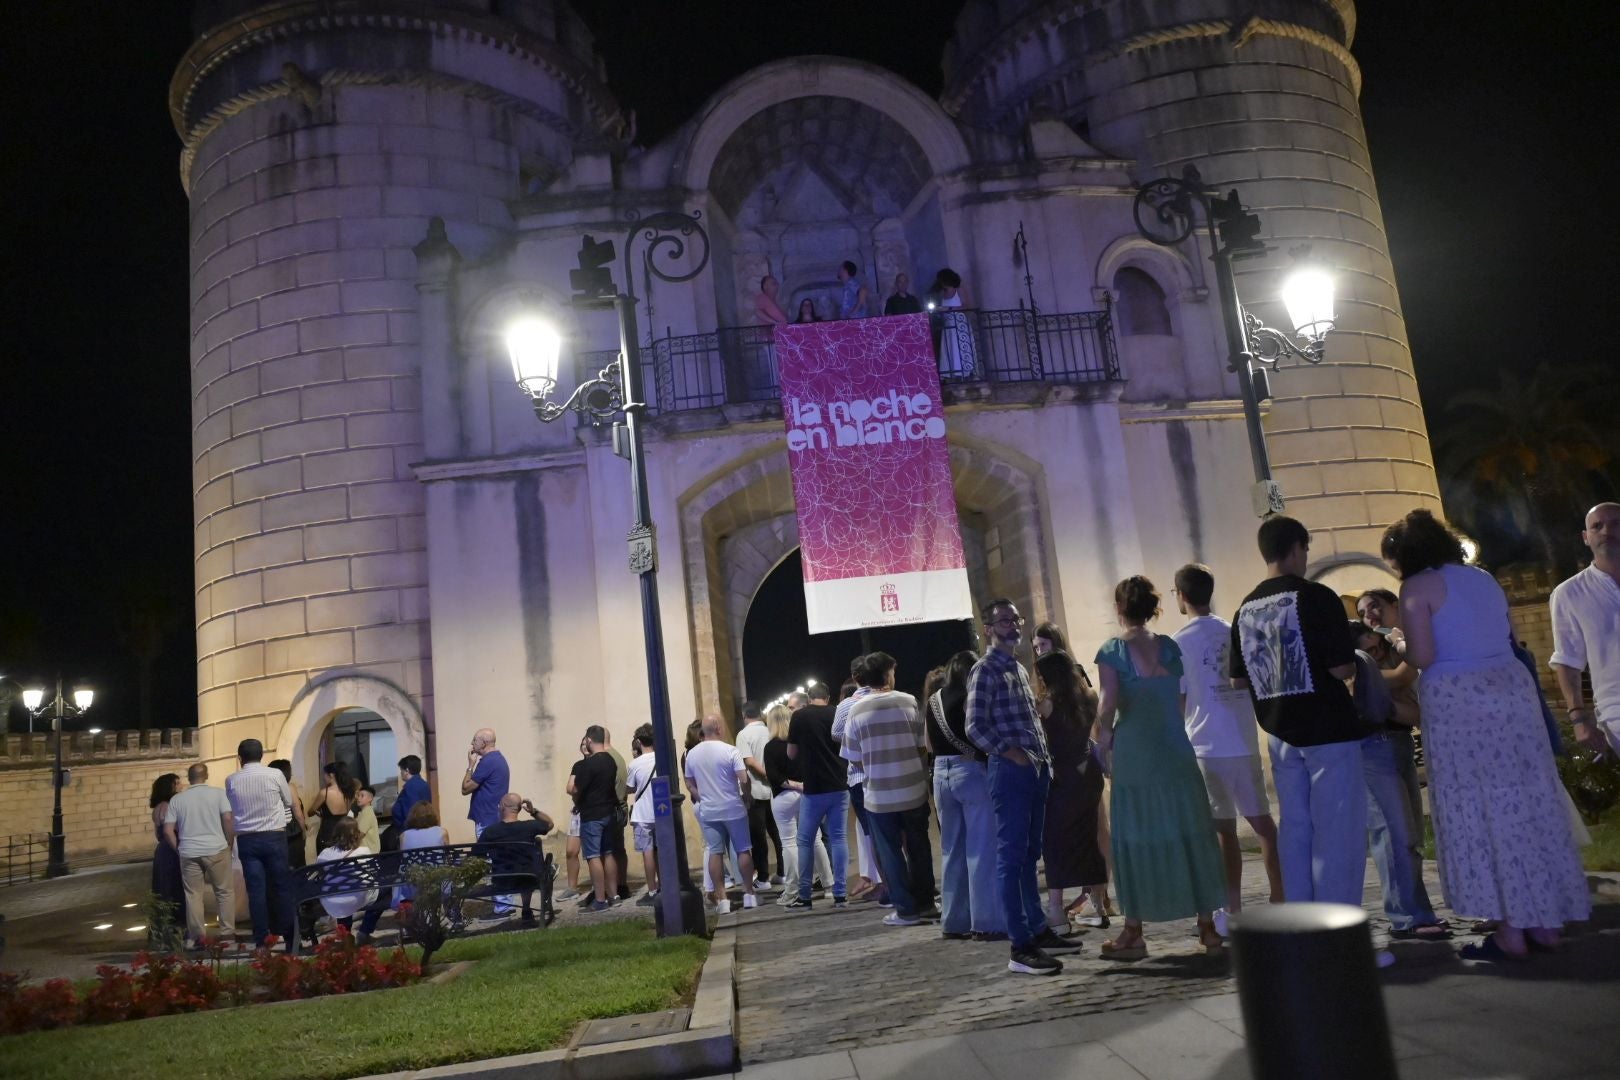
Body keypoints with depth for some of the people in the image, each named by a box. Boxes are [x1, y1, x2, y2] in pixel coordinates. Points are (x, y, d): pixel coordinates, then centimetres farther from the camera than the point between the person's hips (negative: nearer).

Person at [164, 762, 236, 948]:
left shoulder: (176, 800, 6)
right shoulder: (218, 794, -1)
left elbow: (168, 831, 2)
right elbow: (228, 820, -8)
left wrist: (179, 850, 13)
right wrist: (229, 844, 3)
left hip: (188, 853, 2)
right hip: (216, 850, -2)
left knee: (193, 894, 10)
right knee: (225, 892, 6)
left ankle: (196, 936, 12)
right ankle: (228, 934, 6)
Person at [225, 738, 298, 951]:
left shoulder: (231, 780, -1)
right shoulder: (275, 775, -6)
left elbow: (231, 810, 12)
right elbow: (289, 802, 8)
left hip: (246, 839, 1)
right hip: (274, 837, -1)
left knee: (256, 889, 5)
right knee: (282, 886, 7)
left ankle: (261, 940, 8)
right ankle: (289, 937, 11)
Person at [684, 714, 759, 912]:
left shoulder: (691, 754, 1)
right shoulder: (730, 750, -13)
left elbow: (689, 784, 8)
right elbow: (744, 780, -17)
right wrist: (746, 798, 0)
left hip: (707, 811, 4)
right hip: (733, 809, -3)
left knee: (715, 853, 7)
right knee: (743, 850, 8)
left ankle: (721, 899, 7)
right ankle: (749, 894, 13)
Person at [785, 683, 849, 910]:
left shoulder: (799, 716, -3)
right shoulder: (838, 714, 4)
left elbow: (791, 754, 4)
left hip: (814, 789, -3)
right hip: (840, 787, 3)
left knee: (805, 841, 6)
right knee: (838, 838, 7)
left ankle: (804, 896, 8)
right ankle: (840, 894, 4)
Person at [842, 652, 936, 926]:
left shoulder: (857, 711, -7)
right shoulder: (909, 702, -5)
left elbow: (854, 758, -2)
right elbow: (922, 746, -1)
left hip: (880, 794, -1)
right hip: (913, 790, 2)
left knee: (891, 852, 8)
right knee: (918, 847, 16)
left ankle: (906, 909, 12)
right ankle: (924, 903, 25)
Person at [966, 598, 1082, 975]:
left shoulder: (1019, 668, 19)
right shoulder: (985, 670, -7)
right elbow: (976, 728, -13)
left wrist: (1044, 760, 12)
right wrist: (1014, 755, -16)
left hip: (1036, 770, 8)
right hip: (1009, 772, -8)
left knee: (1029, 855, 15)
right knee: (1011, 856, -7)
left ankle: (1038, 930, 23)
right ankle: (1020, 947, -6)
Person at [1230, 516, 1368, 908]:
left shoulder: (1246, 608, 6)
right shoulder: (1316, 597, -12)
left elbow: (1238, 680, 9)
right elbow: (1342, 668, -15)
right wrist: (1352, 662, 6)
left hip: (1280, 733, 6)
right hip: (1327, 729, -6)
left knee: (1294, 829, 12)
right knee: (1338, 832, 1)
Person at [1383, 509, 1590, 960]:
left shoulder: (1418, 587, -6)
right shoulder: (1484, 578, 16)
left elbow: (1423, 657, -13)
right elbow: (1506, 637, 22)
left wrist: (1403, 650, 7)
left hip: (1457, 699, -7)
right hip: (1511, 686, 7)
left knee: (1481, 811, -1)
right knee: (1525, 802, 10)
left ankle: (1510, 932, 3)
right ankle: (1544, 922, 18)